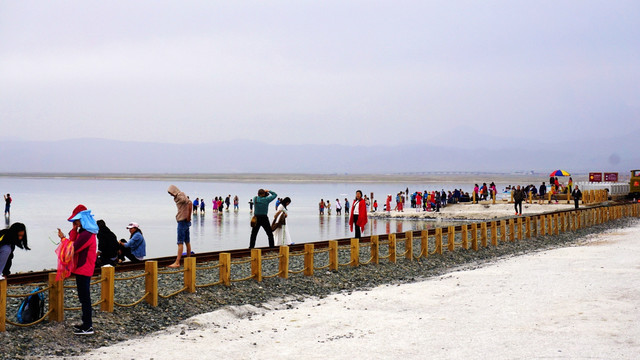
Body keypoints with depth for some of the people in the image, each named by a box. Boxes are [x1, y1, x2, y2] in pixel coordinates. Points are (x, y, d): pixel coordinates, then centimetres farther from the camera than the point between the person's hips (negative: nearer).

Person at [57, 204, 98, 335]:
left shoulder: (86, 234, -21)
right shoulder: (84, 231, 13)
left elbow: (73, 248, -22)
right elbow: (74, 243, 13)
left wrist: (63, 238, -11)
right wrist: (73, 230, 3)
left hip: (83, 269, -11)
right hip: (82, 269, 11)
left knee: (85, 298, -6)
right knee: (84, 297, 17)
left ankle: (88, 327, -2)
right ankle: (87, 323, 26)